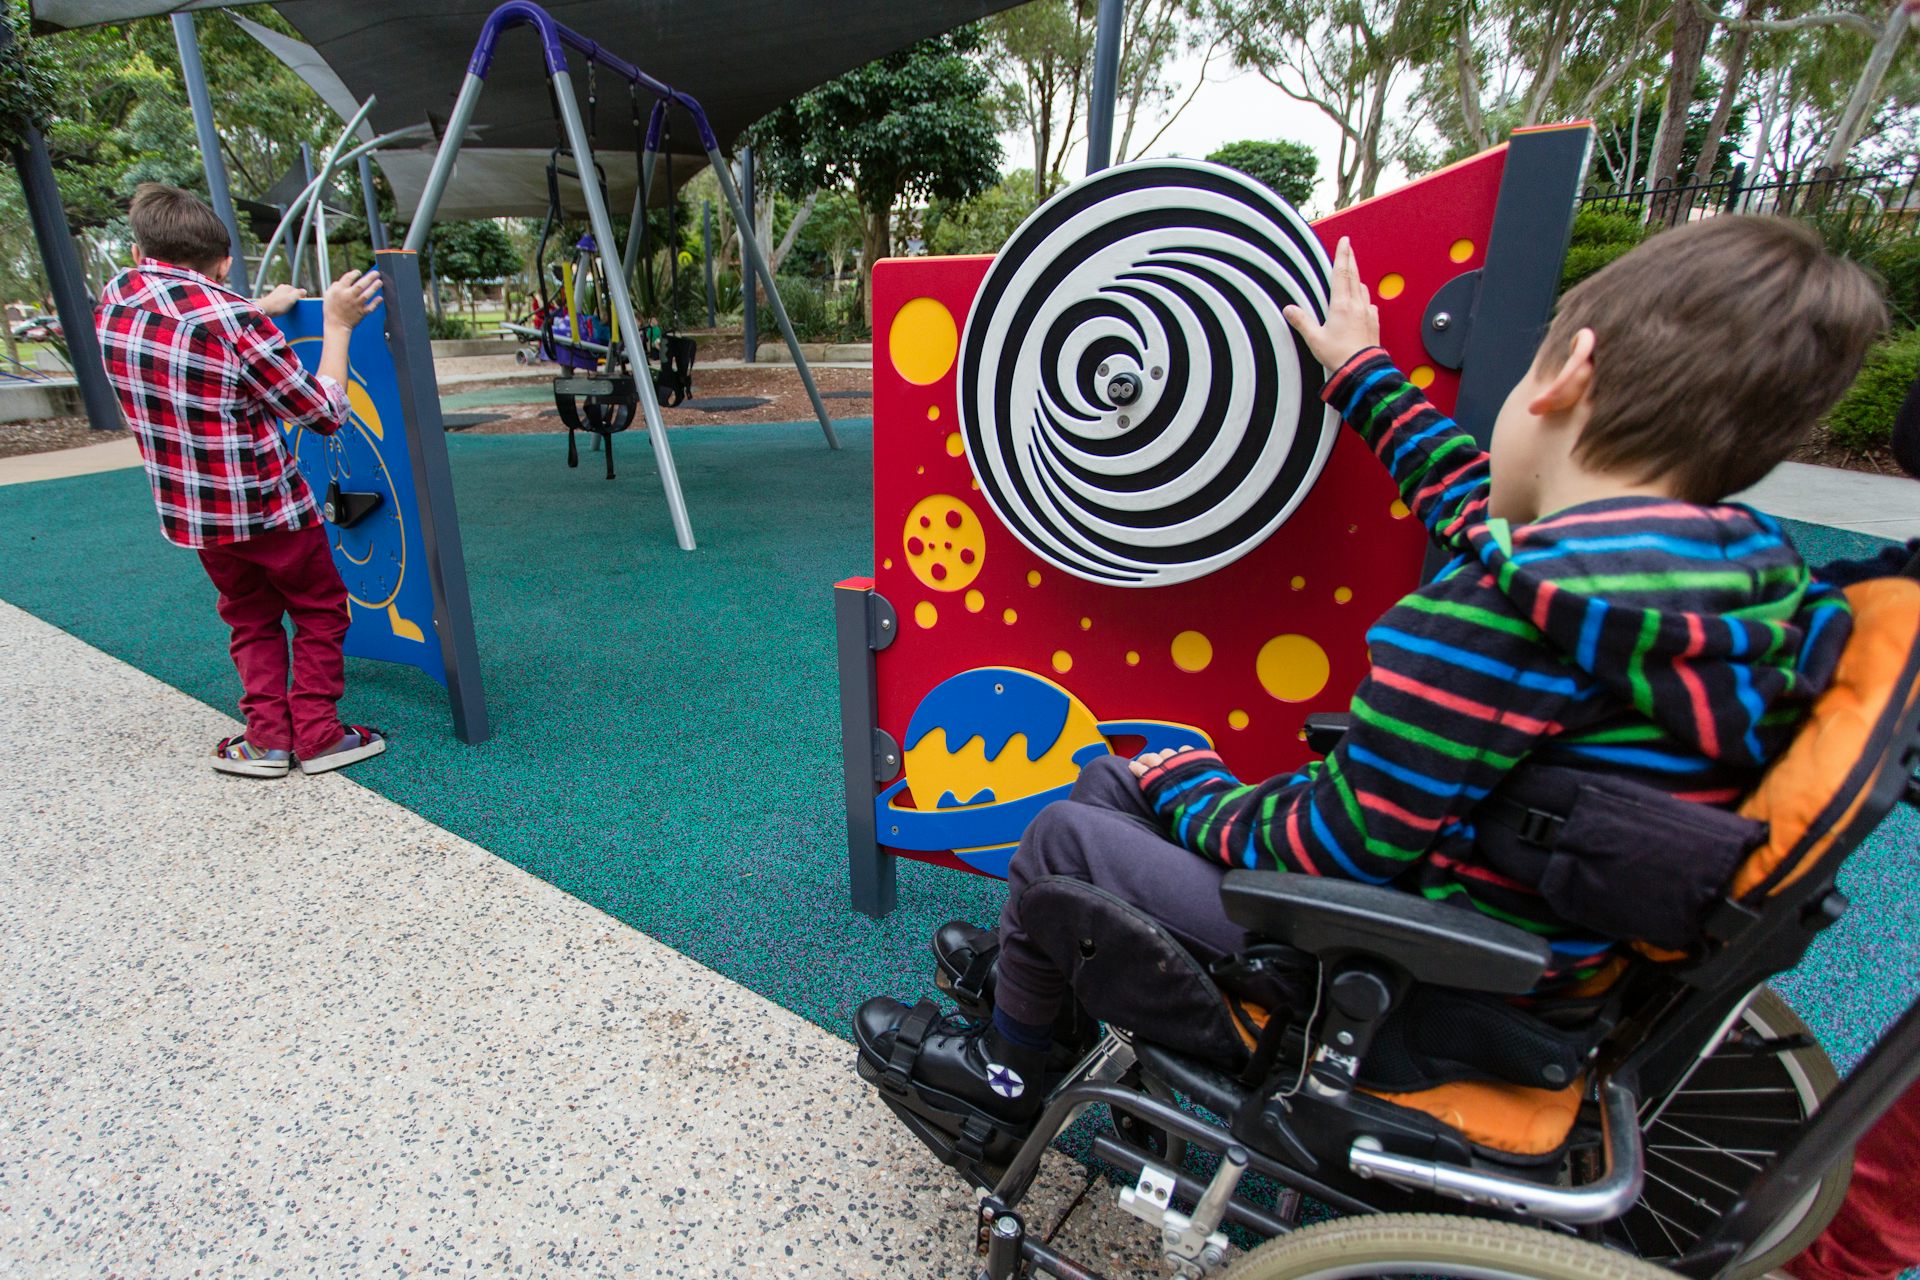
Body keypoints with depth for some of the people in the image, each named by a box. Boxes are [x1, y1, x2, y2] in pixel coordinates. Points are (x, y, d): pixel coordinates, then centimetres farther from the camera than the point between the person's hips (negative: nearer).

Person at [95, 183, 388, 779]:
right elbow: (325, 413, -14)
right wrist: (337, 325, -6)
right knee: (318, 611, 12)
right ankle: (318, 734, 11)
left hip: (190, 512, 6)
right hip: (267, 507, -5)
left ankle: (266, 737, 15)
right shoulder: (232, 319, -20)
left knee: (251, 618, 20)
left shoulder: (113, 300, 0)